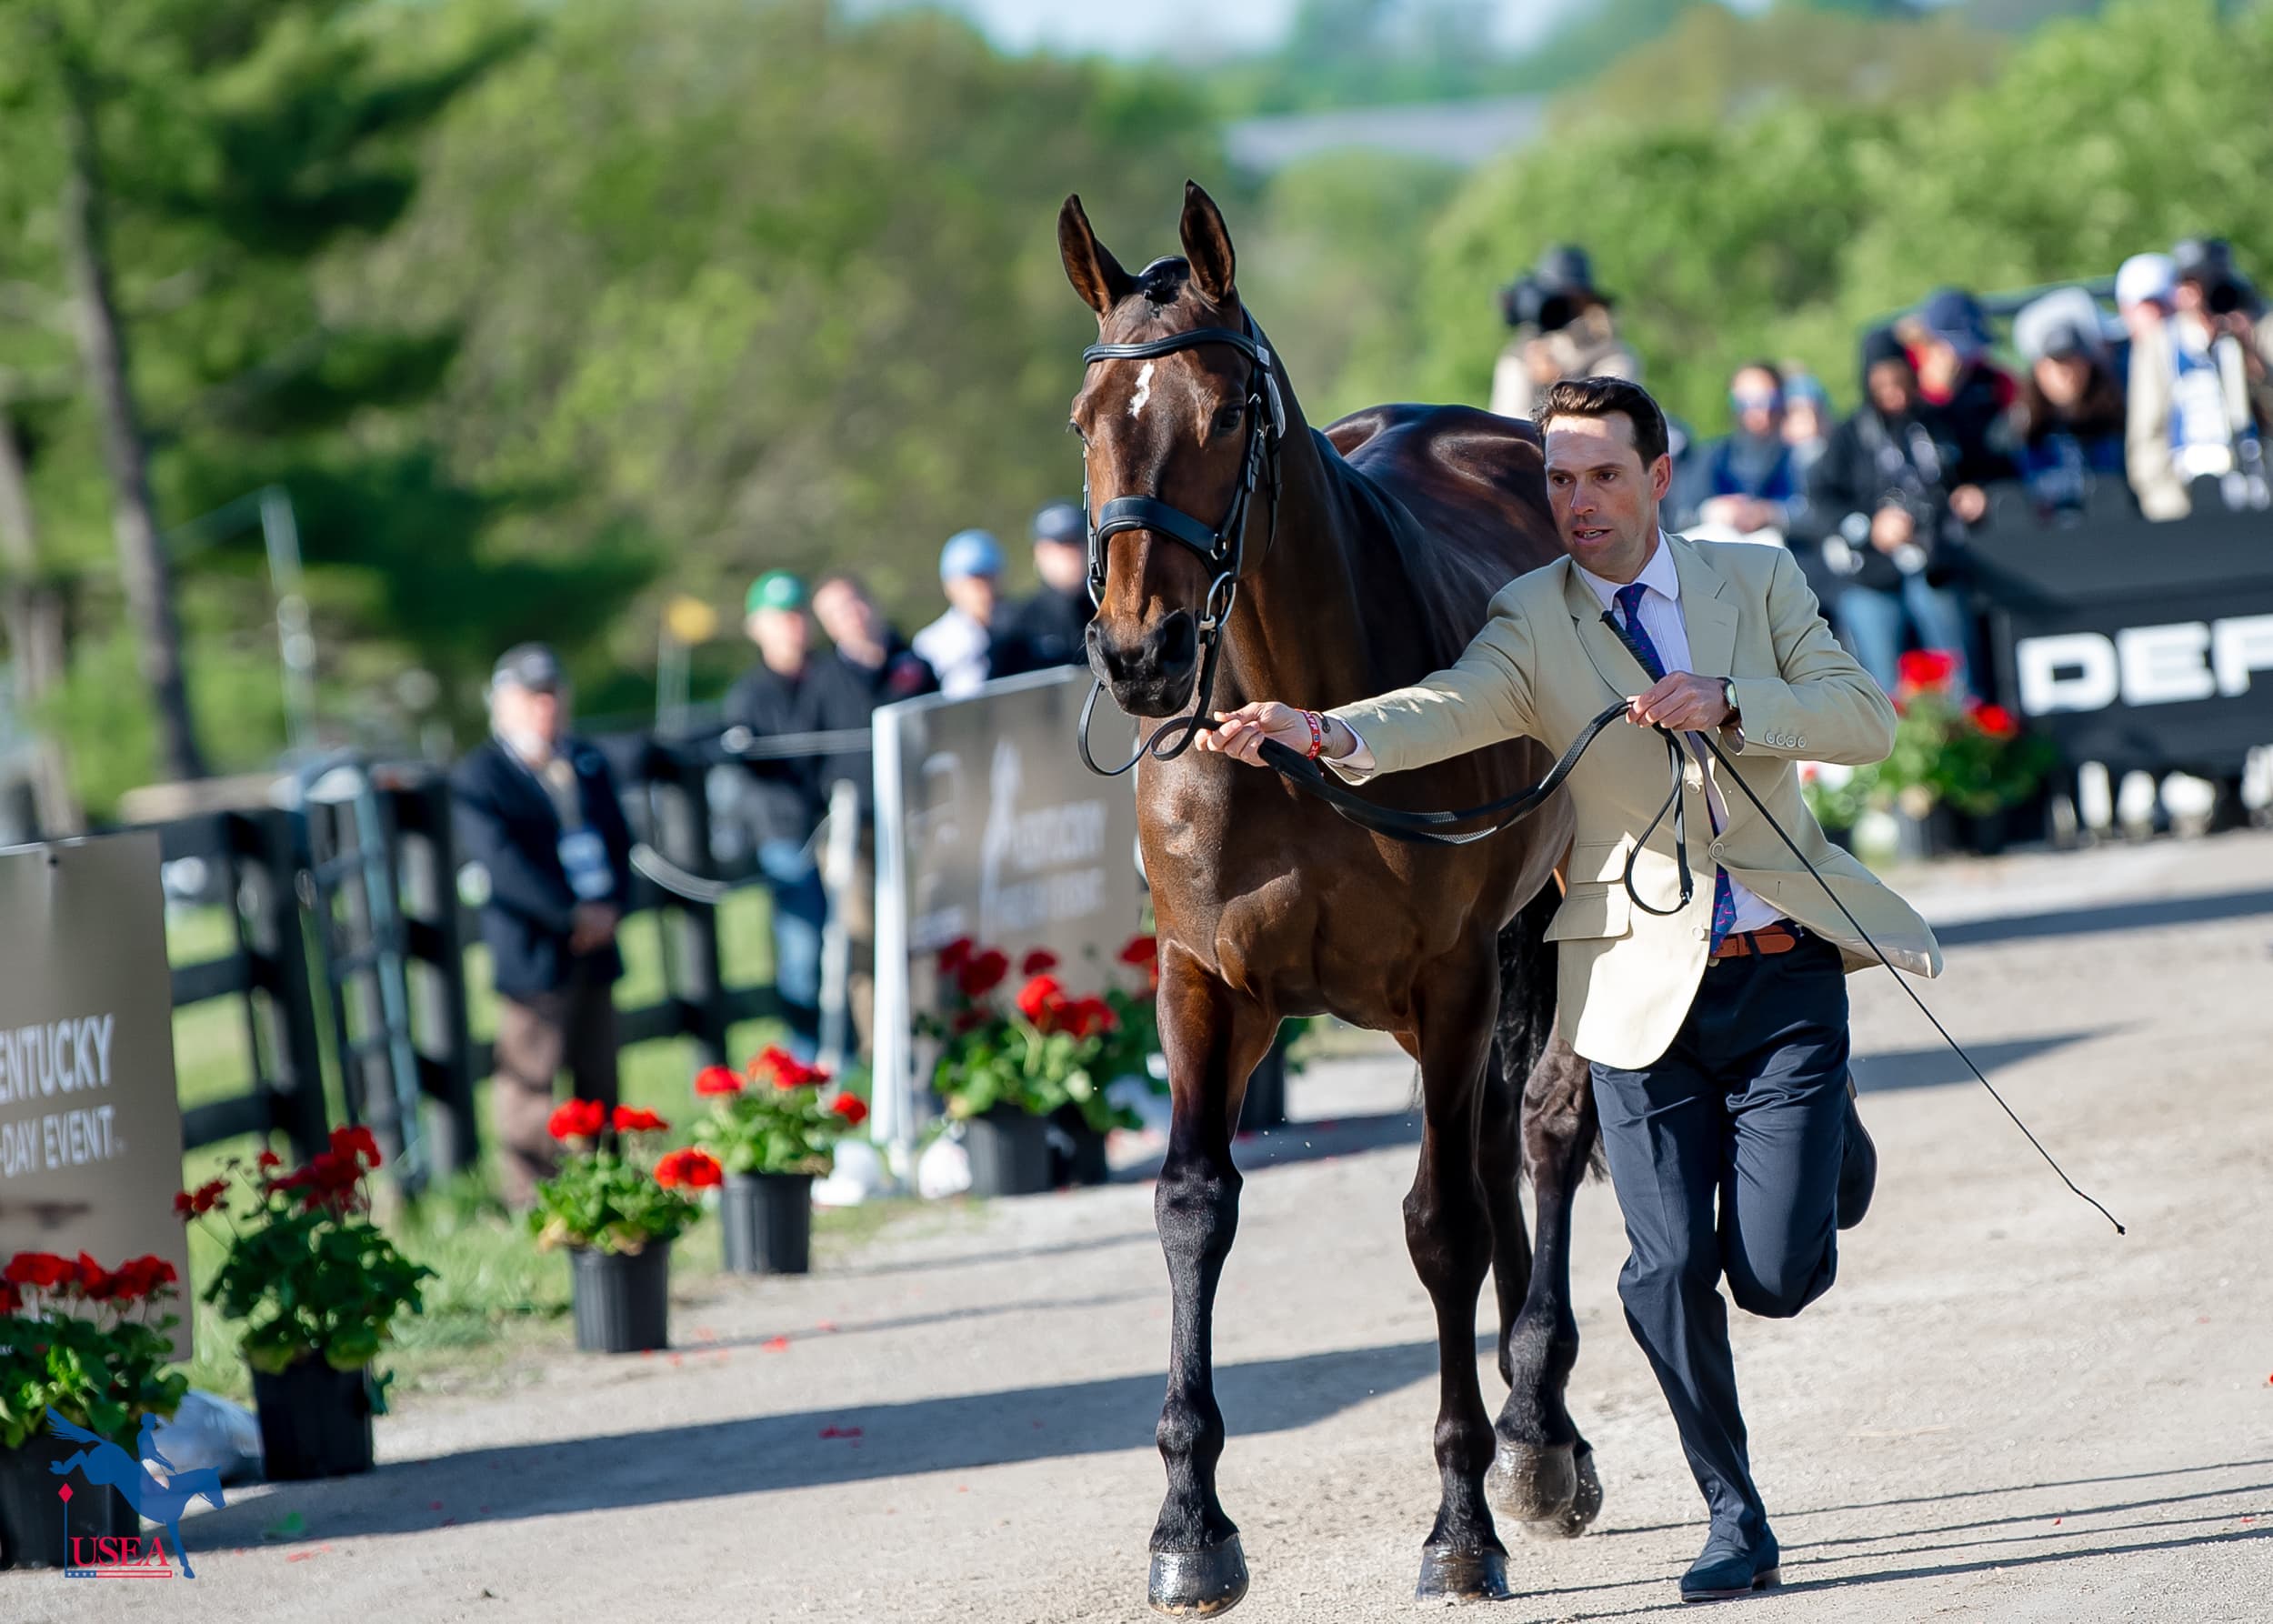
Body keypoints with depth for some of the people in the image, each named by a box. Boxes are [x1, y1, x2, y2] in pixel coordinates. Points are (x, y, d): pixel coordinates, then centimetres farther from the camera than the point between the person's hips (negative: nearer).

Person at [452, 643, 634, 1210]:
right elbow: (503, 862, -14)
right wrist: (572, 915, -19)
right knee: (530, 1080, -6)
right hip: (531, 949, -6)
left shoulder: (588, 764, 15)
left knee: (598, 1077, 10)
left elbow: (618, 841, 13)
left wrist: (610, 909, -6)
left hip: (594, 946, 6)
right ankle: (529, 1200, -2)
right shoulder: (477, 779, -5)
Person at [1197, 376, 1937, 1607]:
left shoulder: (1758, 581, 7)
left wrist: (1729, 705, -17)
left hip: (1787, 970, 0)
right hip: (1645, 988, 0)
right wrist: (1317, 732, -39)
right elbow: (1448, 710, -19)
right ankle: (1734, 1518, 12)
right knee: (1669, 1271, -7)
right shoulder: (1531, 624, 1)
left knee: (1776, 1276, -5)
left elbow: (1867, 718, 0)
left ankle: (1831, 1144, 31)